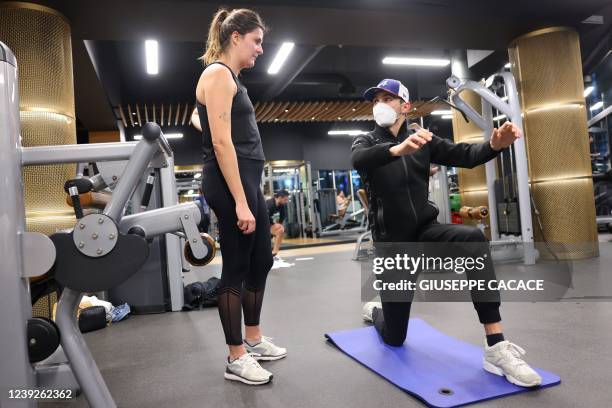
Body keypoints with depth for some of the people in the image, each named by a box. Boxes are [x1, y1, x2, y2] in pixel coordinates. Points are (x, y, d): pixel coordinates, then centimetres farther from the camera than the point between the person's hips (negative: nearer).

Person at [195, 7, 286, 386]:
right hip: (230, 183, -10)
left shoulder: (231, 77, 19)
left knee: (261, 260, 16)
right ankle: (236, 358, 15)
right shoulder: (217, 74, -10)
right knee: (237, 267, -1)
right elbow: (221, 142, -20)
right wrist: (240, 202, -23)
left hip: (248, 179, 10)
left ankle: (253, 339, 33)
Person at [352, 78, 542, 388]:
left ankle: (496, 349, -31)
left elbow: (464, 155, -7)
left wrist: (494, 145, -31)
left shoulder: (423, 139, 7)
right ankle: (374, 311, 44)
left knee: (473, 238, -34)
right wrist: (398, 148, -48)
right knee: (394, 338, 5)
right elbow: (358, 160, -26)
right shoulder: (366, 142, -1)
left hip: (425, 231, 2)